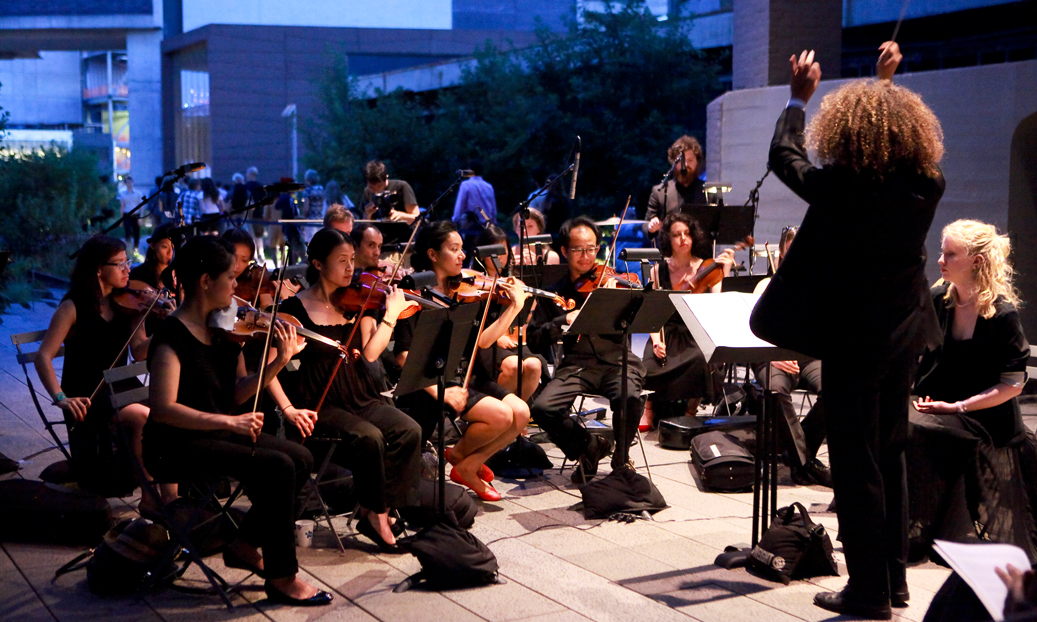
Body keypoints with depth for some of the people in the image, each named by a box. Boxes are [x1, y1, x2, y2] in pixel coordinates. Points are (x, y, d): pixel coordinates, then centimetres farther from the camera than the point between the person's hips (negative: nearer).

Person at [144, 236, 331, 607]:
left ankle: (245, 545, 12)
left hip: (217, 433, 9)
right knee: (277, 466, -23)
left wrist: (279, 362, -9)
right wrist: (228, 421, -31)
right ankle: (282, 577, -9)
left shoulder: (223, 329, 5)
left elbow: (236, 395, 3)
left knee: (301, 458, -4)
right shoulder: (173, 336, -19)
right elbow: (162, 409, -28)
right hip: (176, 446, -8)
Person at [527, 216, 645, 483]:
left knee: (629, 397, -34)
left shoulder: (614, 282, 11)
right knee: (542, 408, -25)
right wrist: (563, 321, -11)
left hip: (618, 362, -1)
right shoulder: (554, 293, 14)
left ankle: (621, 457, -2)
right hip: (577, 365, 2)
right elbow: (535, 342, 5)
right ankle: (589, 446, 5)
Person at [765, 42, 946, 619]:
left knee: (856, 467, 3)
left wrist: (799, 98, 15)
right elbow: (912, 141, 19)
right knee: (891, 457, 18)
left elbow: (785, 155, 0)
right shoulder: (928, 186, -5)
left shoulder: (838, 187, -19)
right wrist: (886, 83, 29)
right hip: (904, 338, 6)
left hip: (852, 341, -6)